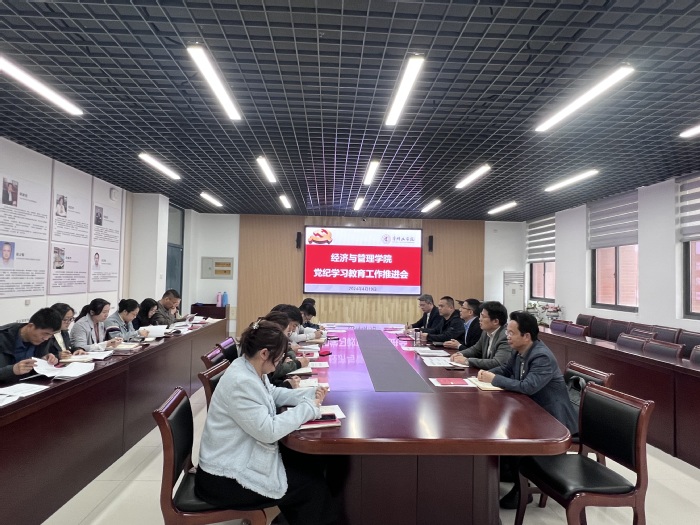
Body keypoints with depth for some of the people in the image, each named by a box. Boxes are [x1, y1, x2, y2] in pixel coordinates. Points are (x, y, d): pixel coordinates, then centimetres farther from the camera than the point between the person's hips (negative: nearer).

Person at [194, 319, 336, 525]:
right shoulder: (241, 382, -31)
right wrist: (308, 407, -20)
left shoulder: (252, 369, -1)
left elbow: (273, 394, 15)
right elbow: (269, 431, -30)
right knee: (312, 484, -1)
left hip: (246, 454, 9)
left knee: (311, 464, 13)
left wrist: (310, 394, 1)